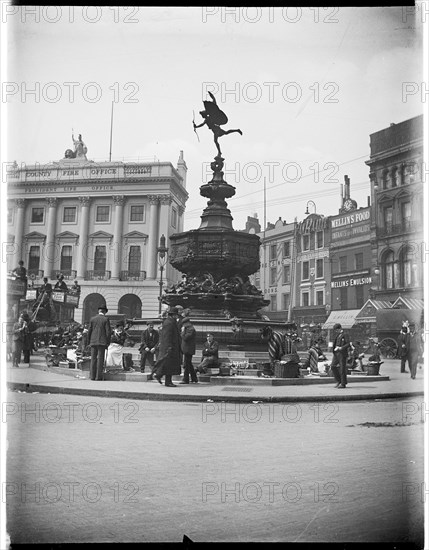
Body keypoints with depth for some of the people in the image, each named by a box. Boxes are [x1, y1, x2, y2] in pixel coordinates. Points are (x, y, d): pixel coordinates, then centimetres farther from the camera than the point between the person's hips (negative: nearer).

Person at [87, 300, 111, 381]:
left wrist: (89, 341, 14)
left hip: (93, 341, 3)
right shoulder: (105, 319, -4)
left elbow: (89, 331, 6)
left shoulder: (92, 319, 5)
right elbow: (108, 332, -6)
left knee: (93, 359, 7)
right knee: (100, 359, -1)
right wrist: (108, 342, 1)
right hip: (102, 342, -3)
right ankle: (98, 376, -2)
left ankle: (92, 376, 6)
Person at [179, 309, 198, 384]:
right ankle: (194, 379, 23)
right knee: (189, 364, 16)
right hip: (187, 349, 10)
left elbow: (185, 338, -24)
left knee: (186, 364, -3)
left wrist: (183, 331, -14)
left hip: (188, 349, -10)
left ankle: (185, 380, 4)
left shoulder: (191, 328, -17)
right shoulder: (187, 327, 13)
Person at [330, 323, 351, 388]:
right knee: (333, 366, 0)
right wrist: (335, 348, 6)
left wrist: (341, 348, -25)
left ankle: (343, 384, 4)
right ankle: (339, 381, 12)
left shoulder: (345, 335, -5)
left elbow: (348, 344, -13)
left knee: (342, 368, -4)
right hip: (336, 353, 7)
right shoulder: (337, 335, 18)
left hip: (342, 353, -7)